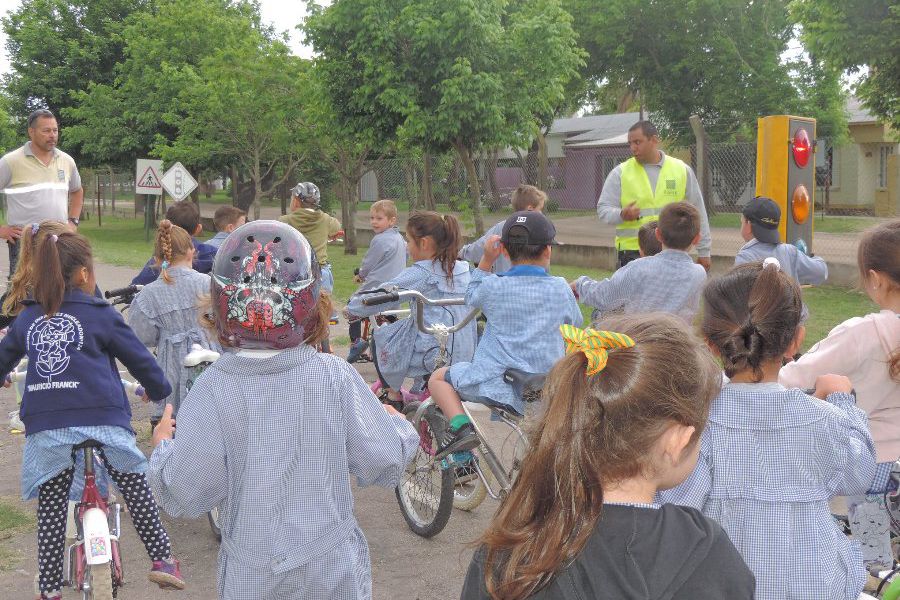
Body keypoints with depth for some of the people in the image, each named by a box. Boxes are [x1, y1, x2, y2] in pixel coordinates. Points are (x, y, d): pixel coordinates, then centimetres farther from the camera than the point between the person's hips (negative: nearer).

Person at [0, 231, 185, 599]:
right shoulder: (101, 314, 3)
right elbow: (139, 359, 9)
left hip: (44, 426, 3)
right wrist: (160, 391, 26)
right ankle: (162, 559, 10)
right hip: (102, 419, -3)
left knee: (51, 508, 12)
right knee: (136, 487, 12)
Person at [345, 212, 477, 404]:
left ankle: (393, 394, 21)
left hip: (433, 358, -7)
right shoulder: (463, 269, 6)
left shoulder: (420, 274, -13)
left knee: (380, 336, 16)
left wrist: (352, 307, 6)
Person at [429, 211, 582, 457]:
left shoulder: (494, 287, -5)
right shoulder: (560, 288, -2)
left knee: (439, 377, 17)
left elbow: (472, 297, 17)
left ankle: (460, 425, -5)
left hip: (495, 386, -2)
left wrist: (486, 260, 17)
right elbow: (574, 323, 15)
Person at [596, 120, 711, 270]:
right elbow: (603, 209, 3)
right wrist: (622, 214, -20)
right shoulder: (620, 173, 2)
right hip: (632, 252, -1)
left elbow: (698, 212, 12)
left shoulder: (682, 170, 7)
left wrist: (704, 252, 12)